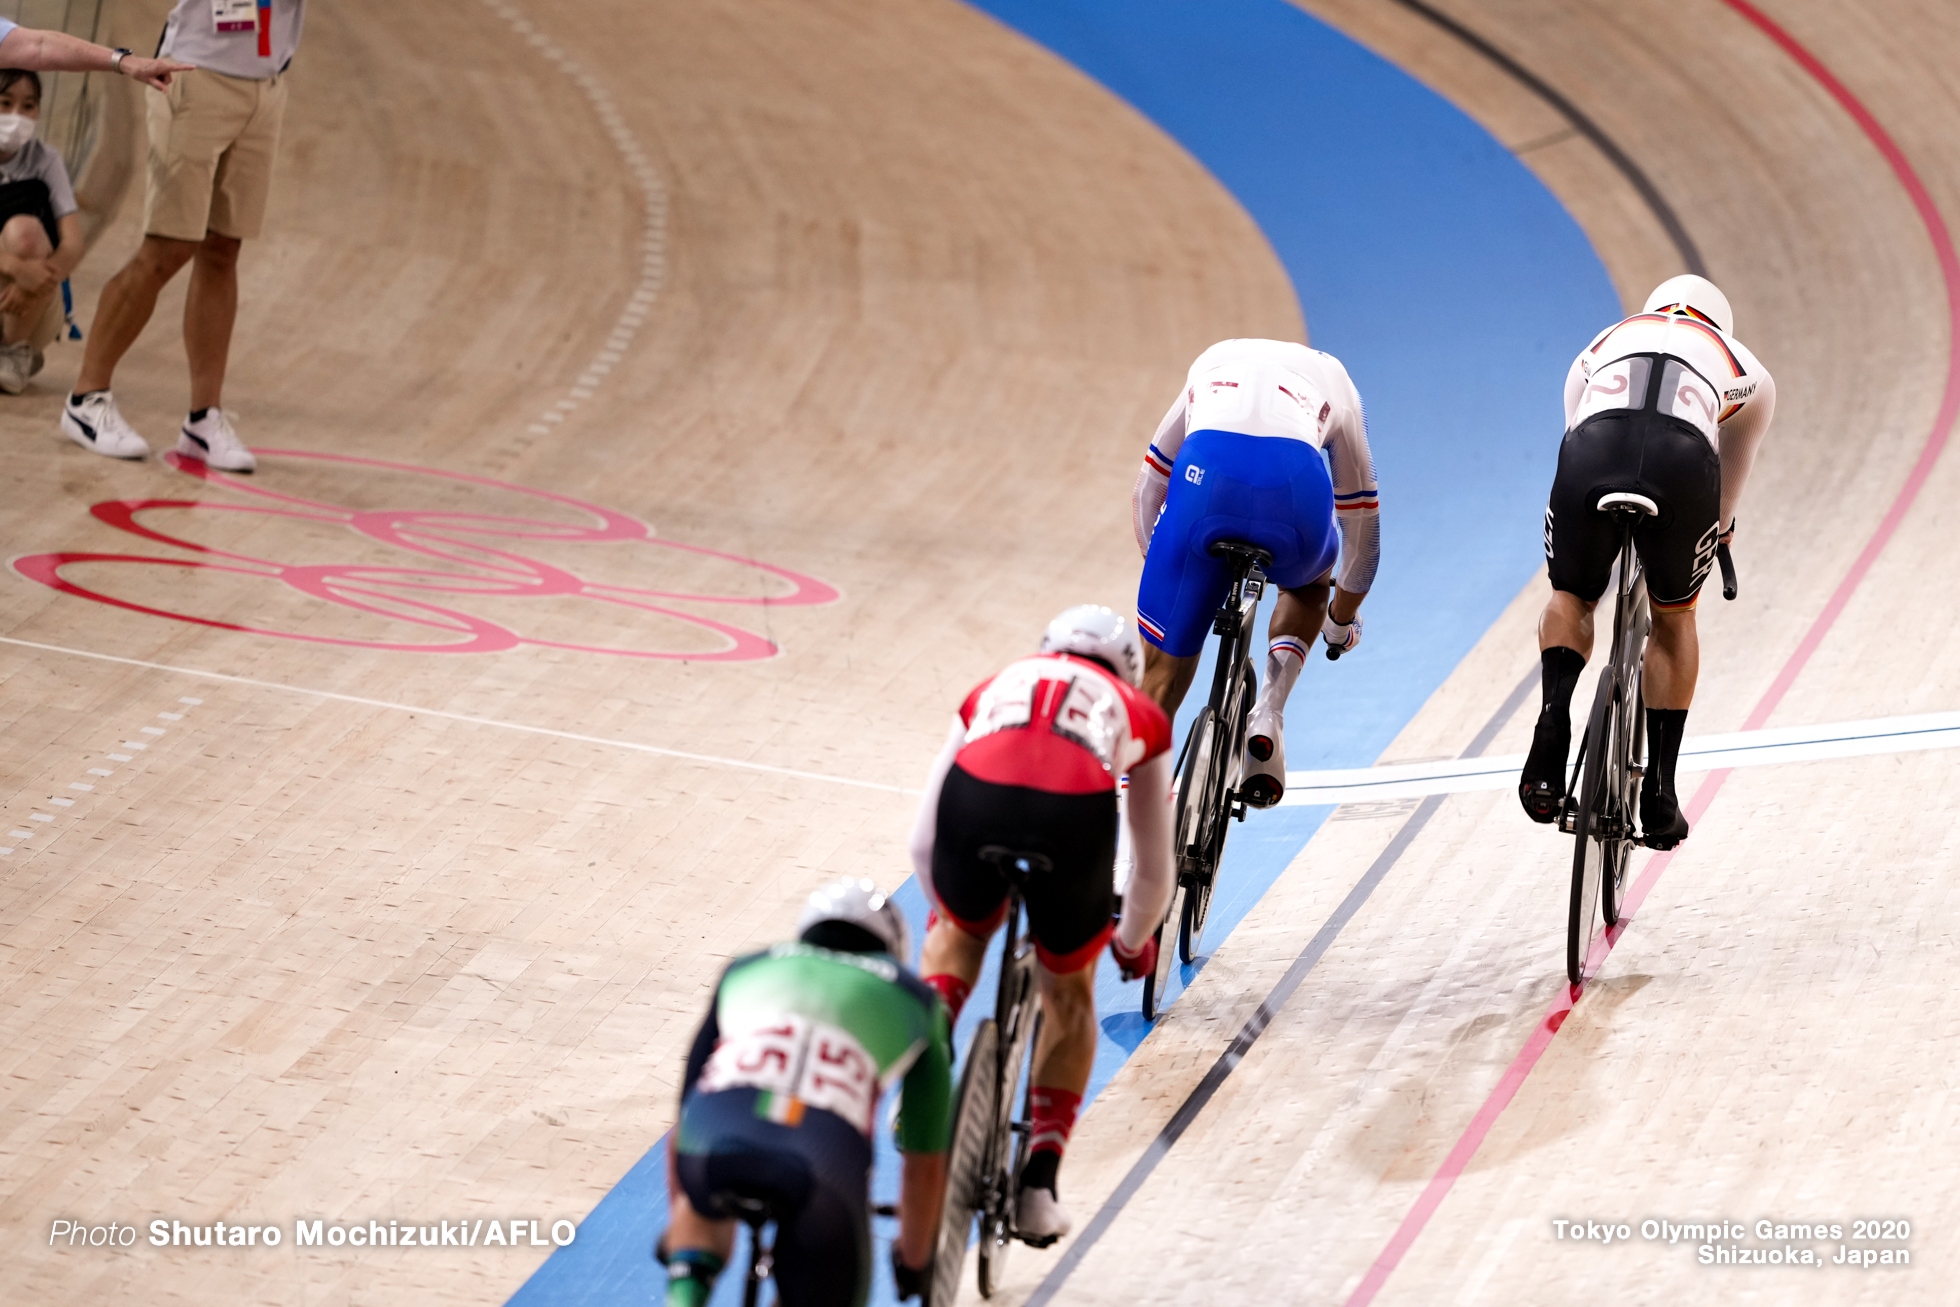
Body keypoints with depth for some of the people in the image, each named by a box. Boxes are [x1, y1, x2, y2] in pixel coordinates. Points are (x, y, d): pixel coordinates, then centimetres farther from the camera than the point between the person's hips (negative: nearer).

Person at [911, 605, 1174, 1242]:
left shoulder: (995, 687, 38)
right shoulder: (1138, 714, 36)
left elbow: (924, 840, 41)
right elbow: (1154, 867, 44)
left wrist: (949, 913, 58)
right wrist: (1134, 942, 63)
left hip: (976, 797, 1)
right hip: (1076, 810, -1)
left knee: (959, 933, 35)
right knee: (1070, 996, 25)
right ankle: (1039, 1184, 16)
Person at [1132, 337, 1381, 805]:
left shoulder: (1211, 363, 40)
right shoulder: (1334, 383, 36)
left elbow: (1148, 491, 42)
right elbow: (1361, 517, 43)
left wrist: (1167, 576, 56)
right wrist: (1344, 617, 58)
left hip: (1204, 477, 0)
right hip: (1295, 484, 0)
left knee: (1161, 678, 14)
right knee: (1309, 581, 36)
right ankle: (1268, 714, 13)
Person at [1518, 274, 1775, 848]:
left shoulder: (1601, 346, 41)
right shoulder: (1748, 373, 38)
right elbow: (1731, 480, 51)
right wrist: (1718, 532, 72)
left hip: (1590, 455, 1)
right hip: (1684, 462, -1)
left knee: (1570, 599, 29)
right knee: (1674, 619, 27)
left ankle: (1555, 711, -2)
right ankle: (1659, 789, 19)